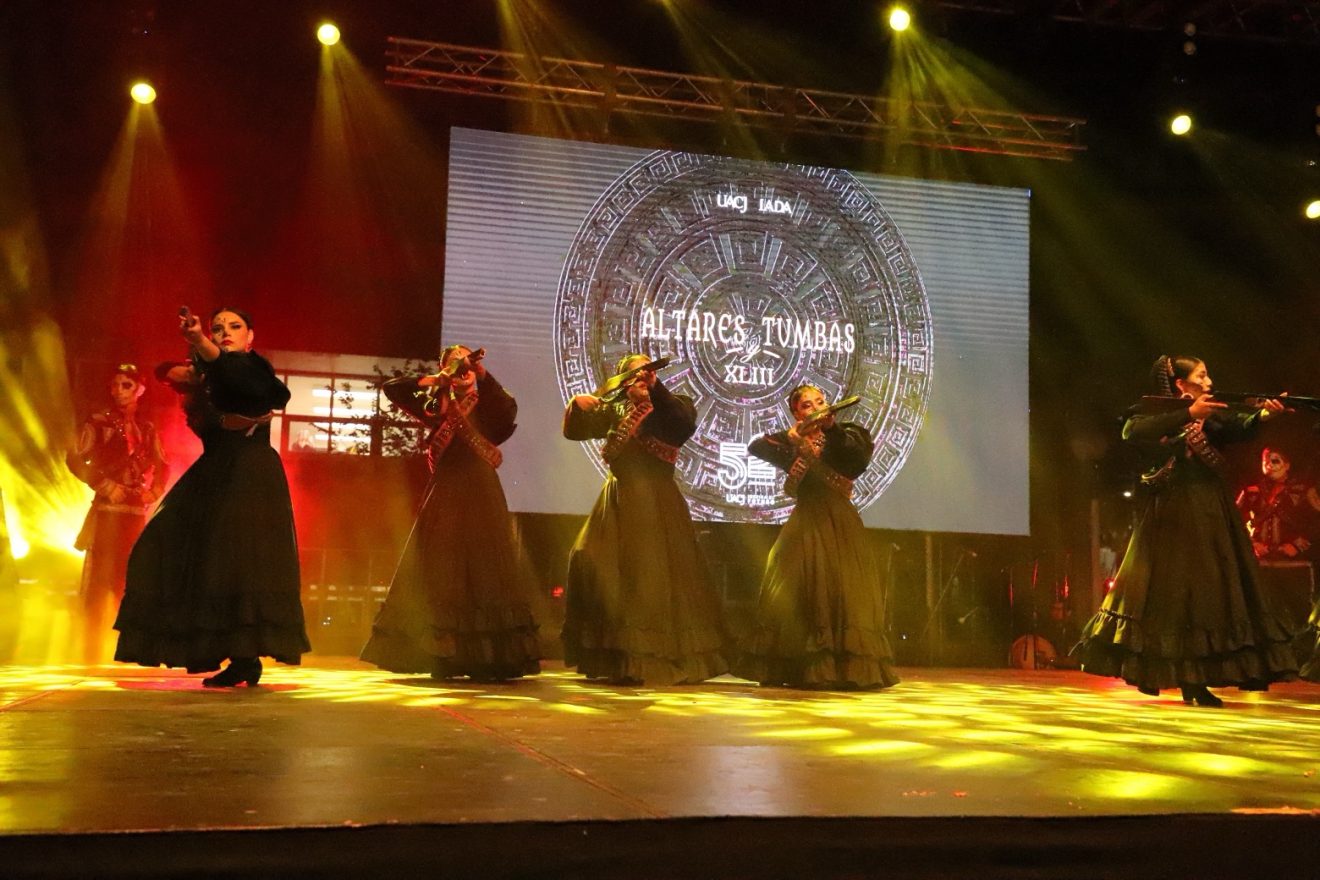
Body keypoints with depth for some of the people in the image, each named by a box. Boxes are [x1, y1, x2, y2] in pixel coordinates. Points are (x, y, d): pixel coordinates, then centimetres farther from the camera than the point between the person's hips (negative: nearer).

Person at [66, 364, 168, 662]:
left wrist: (153, 492, 3)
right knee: (99, 581, -6)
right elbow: (75, 459, -7)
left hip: (136, 512, 4)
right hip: (107, 510, -4)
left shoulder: (146, 429, 13)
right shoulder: (98, 423, 1)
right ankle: (91, 651, -3)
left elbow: (162, 467, 20)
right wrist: (106, 486, -13)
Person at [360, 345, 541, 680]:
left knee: (482, 568, -8)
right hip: (445, 493, 2)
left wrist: (483, 375, -18)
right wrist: (432, 380, -1)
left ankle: (492, 658, -10)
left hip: (478, 493, -2)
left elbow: (510, 408, -13)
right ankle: (444, 657, 0)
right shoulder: (436, 404, 14)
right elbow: (392, 389, 8)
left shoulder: (485, 403, 8)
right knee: (441, 569, -2)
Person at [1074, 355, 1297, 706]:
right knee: (1167, 588, -3)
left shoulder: (1213, 414, 12)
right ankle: (1153, 670, 8)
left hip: (1207, 515, 5)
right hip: (1171, 516, -5)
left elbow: (1241, 428, -8)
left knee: (1208, 589, 2)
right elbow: (1132, 432, -23)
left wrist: (1263, 414, -30)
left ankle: (1194, 681, 6)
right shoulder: (1154, 412, -1)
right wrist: (1188, 414, -27)